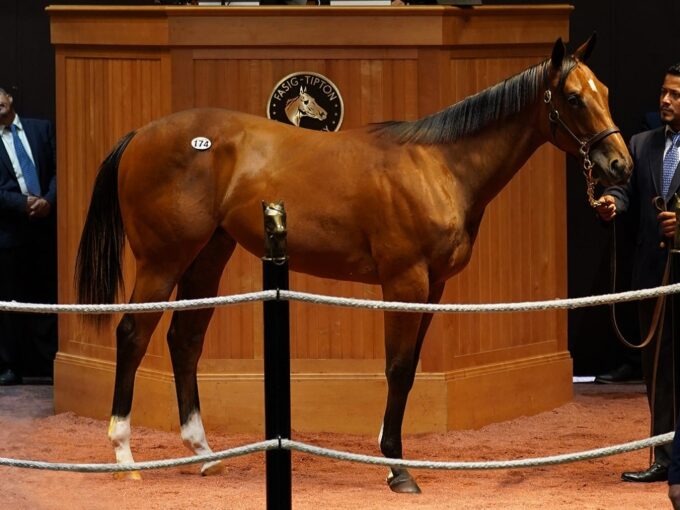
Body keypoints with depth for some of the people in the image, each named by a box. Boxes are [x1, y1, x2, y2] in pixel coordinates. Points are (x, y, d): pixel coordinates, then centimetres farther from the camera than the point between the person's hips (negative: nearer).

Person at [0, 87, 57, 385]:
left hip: (46, 225, 2)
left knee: (48, 295, 4)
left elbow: (58, 170, 5)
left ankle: (49, 362, 10)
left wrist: (49, 201, -11)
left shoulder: (41, 129, 9)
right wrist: (24, 204, -18)